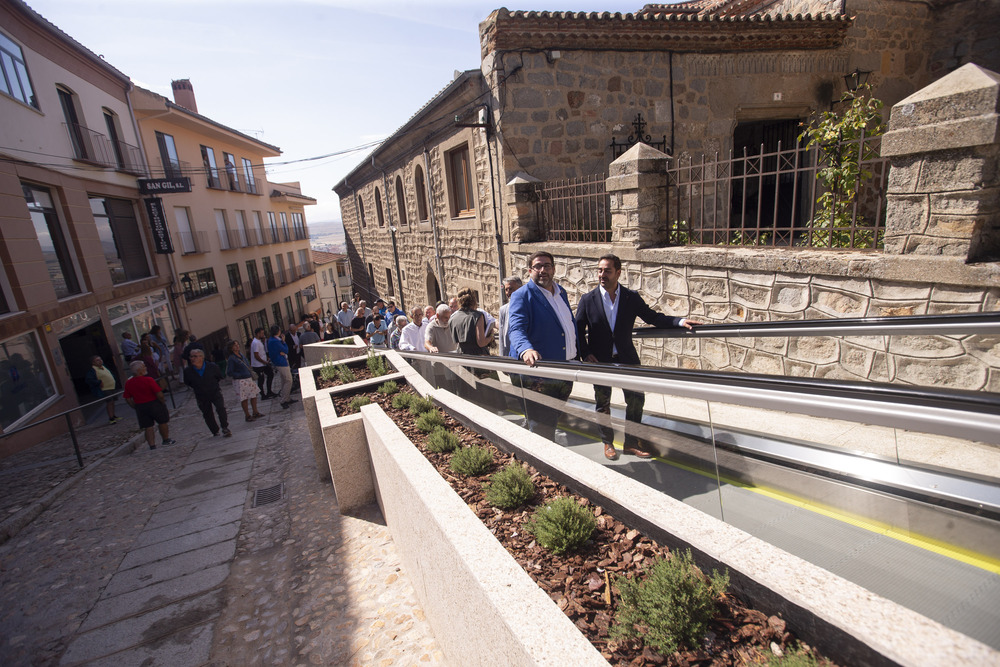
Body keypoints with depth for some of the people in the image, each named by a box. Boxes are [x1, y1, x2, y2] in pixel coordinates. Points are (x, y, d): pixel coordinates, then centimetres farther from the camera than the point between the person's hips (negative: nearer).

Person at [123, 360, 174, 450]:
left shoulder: (128, 383, -1)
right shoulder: (148, 380, -18)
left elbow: (128, 399, 3)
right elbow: (159, 394, -20)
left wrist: (136, 407, 14)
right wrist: (163, 402, -3)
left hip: (140, 407, 5)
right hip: (154, 404, -5)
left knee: (148, 426, 11)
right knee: (163, 422, 13)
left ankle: (152, 445, 12)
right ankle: (166, 439, 24)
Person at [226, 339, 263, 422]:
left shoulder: (241, 354, 9)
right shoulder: (231, 359, -13)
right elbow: (230, 373, -14)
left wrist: (251, 374, 9)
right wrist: (240, 375, -18)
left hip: (249, 379, 7)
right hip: (240, 381, -7)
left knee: (254, 395, 9)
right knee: (244, 399, 3)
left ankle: (255, 412, 21)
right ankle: (247, 415, 15)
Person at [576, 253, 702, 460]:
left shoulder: (631, 297, -1)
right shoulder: (588, 300, -5)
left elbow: (653, 317, 1)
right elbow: (578, 329, -1)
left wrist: (680, 321, -12)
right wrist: (585, 354, -12)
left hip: (626, 358, 2)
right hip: (600, 361, -1)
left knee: (636, 398, 4)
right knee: (603, 404, 9)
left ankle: (631, 443, 22)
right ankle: (608, 443, 28)